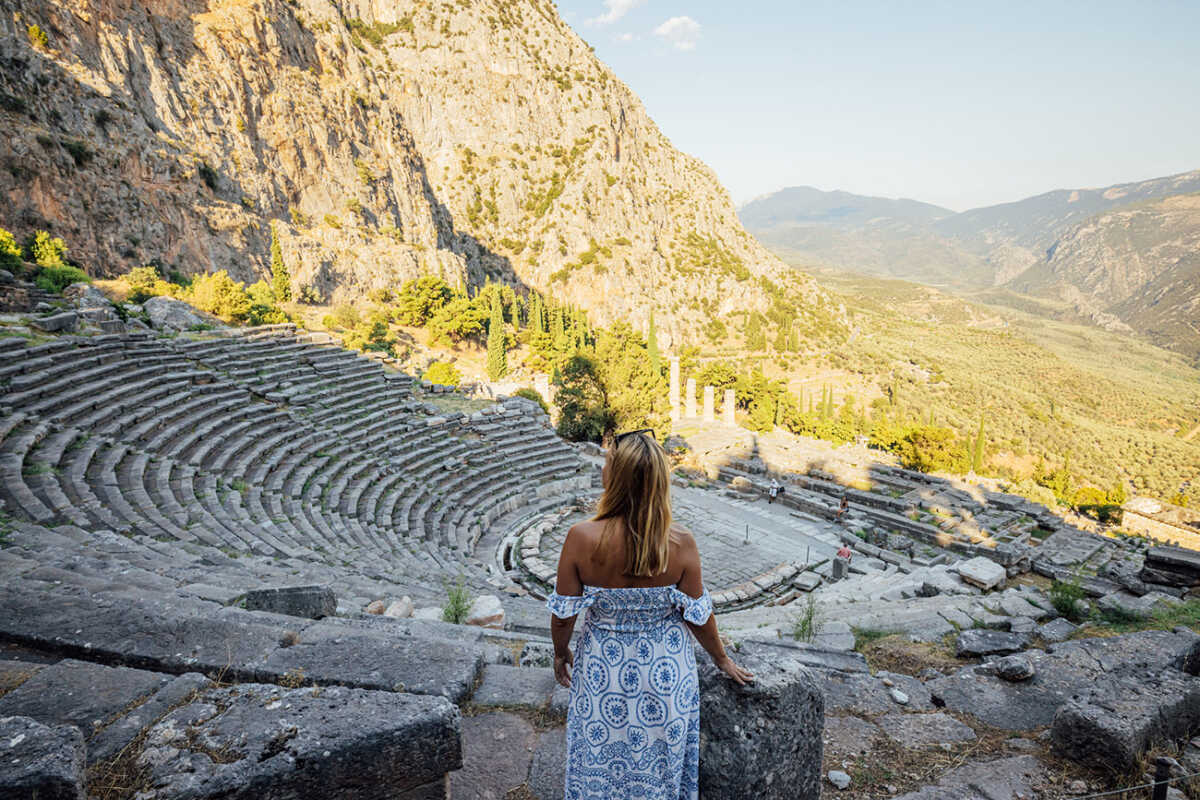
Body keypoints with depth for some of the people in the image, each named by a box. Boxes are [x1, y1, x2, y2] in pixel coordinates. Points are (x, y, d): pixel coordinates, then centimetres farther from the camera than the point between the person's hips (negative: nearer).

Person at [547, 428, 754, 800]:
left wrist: (560, 653, 9)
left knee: (600, 762, 24)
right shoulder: (680, 544, -22)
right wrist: (722, 660, 10)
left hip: (602, 669, 0)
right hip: (664, 671, 1)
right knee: (659, 764, 25)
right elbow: (698, 616, -9)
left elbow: (563, 614, -12)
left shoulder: (580, 539, -25)